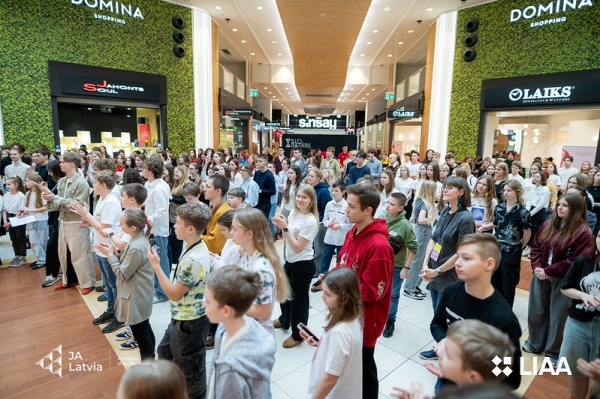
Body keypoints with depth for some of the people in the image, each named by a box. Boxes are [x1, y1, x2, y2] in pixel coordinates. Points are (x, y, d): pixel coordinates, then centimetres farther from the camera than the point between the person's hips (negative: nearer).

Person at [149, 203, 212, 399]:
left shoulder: (194, 260, -34)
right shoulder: (195, 247, -3)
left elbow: (173, 294, -23)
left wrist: (156, 265, -20)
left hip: (189, 323, -11)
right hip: (180, 318, 11)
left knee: (190, 369, 13)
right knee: (165, 352, 32)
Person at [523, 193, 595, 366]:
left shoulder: (583, 233, -14)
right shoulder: (547, 225, 4)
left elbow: (576, 262, -17)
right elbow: (536, 247, 8)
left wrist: (548, 271, -17)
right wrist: (536, 267, -7)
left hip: (563, 280, -5)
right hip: (541, 276, 5)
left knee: (558, 317, 8)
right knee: (536, 311, 17)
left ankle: (554, 352, 27)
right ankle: (534, 343, 37)